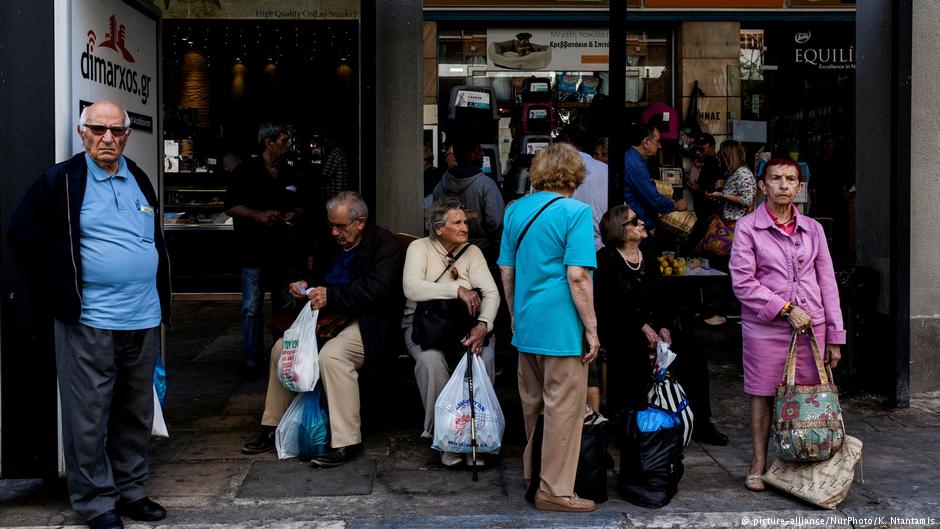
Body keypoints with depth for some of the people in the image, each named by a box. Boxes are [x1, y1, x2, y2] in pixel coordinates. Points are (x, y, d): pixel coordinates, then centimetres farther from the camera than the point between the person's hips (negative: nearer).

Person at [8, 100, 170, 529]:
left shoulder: (139, 180, 13)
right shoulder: (61, 180, -3)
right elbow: (22, 235, 0)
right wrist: (61, 288, -1)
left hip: (144, 320, 5)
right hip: (90, 322, -5)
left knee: (136, 413, 13)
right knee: (90, 417, 2)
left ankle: (130, 490, 25)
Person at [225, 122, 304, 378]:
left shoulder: (290, 173, 10)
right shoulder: (246, 170, -5)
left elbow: (299, 205, 19)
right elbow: (231, 207, -7)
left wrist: (295, 214, -3)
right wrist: (259, 215, -19)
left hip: (283, 248, 5)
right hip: (254, 249, -5)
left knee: (284, 305, 12)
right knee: (252, 307, -1)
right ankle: (252, 360, 7)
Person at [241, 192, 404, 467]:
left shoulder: (383, 243, -9)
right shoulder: (332, 245, 14)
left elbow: (377, 289, -22)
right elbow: (319, 277, 30)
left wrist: (331, 295, -25)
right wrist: (304, 285, 5)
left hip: (368, 324, -8)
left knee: (331, 355, -34)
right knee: (281, 348, -3)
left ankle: (347, 442, -28)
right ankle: (273, 428, 10)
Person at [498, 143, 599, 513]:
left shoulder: (515, 210, 8)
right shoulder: (575, 212, -13)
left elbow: (506, 270, 12)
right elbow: (577, 277, -19)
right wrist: (592, 328, -12)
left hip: (526, 326, 7)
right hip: (562, 328, -7)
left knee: (532, 406, 19)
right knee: (564, 410, 3)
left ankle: (532, 478, 33)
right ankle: (554, 491, 9)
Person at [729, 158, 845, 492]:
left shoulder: (812, 229, 10)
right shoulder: (748, 227, -1)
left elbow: (827, 283, 12)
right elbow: (742, 282, -8)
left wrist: (834, 335, 9)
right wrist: (785, 308, -13)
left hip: (810, 326, 3)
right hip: (764, 327, -3)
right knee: (763, 395, 5)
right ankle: (758, 464, 18)